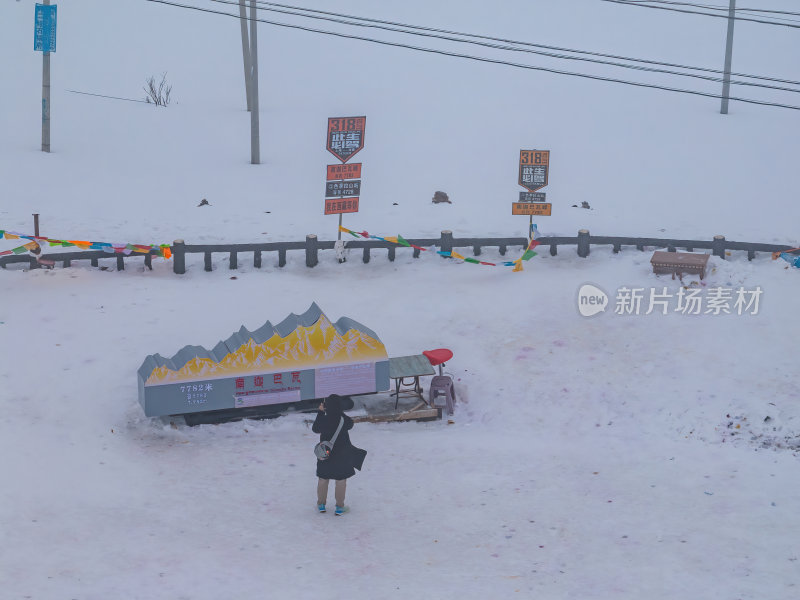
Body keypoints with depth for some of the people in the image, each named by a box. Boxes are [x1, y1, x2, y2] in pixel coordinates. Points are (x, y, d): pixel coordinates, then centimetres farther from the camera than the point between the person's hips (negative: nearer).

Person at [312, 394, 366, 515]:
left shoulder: (323, 420, -19)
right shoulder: (345, 420, -20)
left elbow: (315, 429, 1)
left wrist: (320, 412, 7)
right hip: (342, 454, -1)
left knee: (323, 479, 18)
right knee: (341, 480, 12)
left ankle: (321, 504, 30)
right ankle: (339, 507, 18)